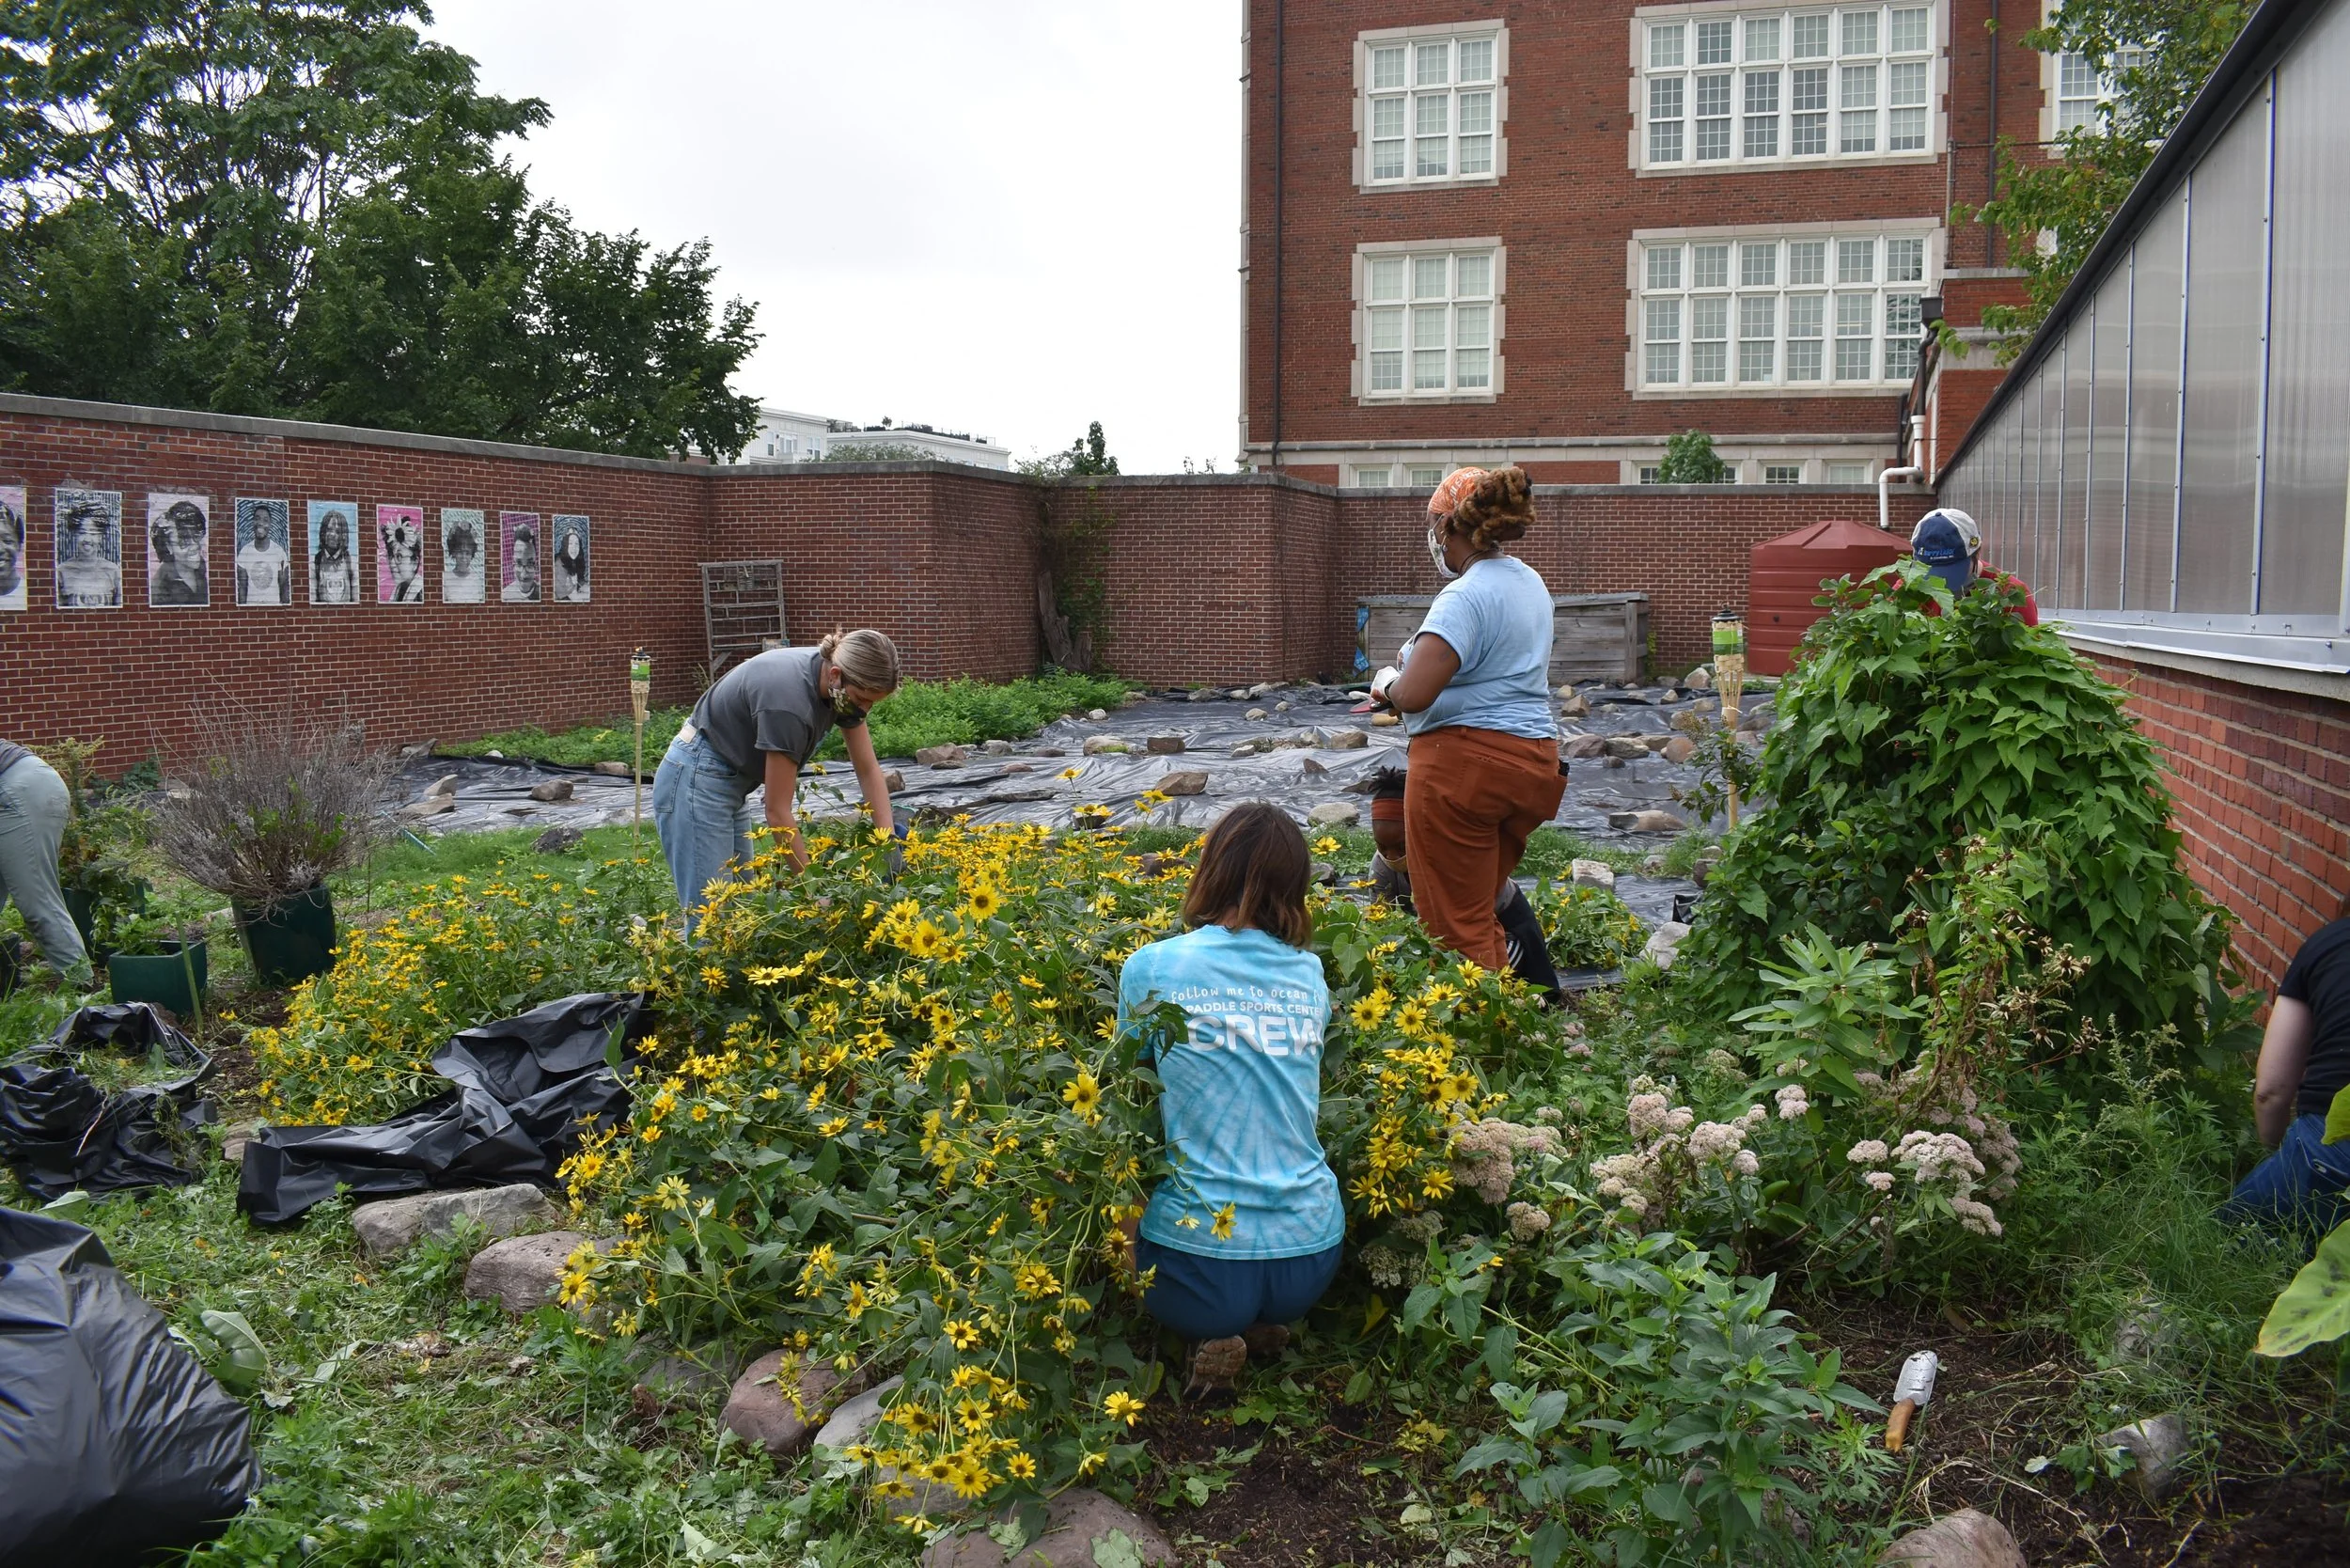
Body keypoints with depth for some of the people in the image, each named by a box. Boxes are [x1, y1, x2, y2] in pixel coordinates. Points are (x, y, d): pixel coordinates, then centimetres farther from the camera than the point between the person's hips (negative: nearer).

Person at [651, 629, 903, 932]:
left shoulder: (843, 685, -8)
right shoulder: (788, 699, -31)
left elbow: (869, 770, 2)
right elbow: (777, 812, -24)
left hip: (728, 783, 9)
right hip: (695, 783, -9)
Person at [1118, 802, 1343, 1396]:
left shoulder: (1152, 967, -8)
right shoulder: (1310, 975, 4)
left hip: (1202, 1255, -5)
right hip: (1312, 1257, 5)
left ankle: (1215, 1336, 4)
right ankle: (1260, 1325, 10)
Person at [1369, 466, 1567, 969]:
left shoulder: (1466, 595, -15)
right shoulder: (1531, 582, 14)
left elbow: (1412, 696, -24)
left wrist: (1386, 684, -2)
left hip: (1463, 761, -9)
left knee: (1455, 929, 0)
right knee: (1481, 919, 20)